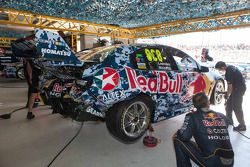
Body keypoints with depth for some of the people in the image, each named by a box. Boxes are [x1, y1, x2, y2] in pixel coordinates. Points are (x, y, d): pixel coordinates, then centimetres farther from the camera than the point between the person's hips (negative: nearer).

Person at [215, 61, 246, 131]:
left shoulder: (228, 73, -25)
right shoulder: (230, 67, 5)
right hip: (239, 87, 10)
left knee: (236, 107, -4)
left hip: (239, 89, -10)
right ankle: (229, 120, 30)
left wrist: (227, 94, -2)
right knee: (229, 104, 17)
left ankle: (242, 125, 8)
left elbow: (230, 86, -18)